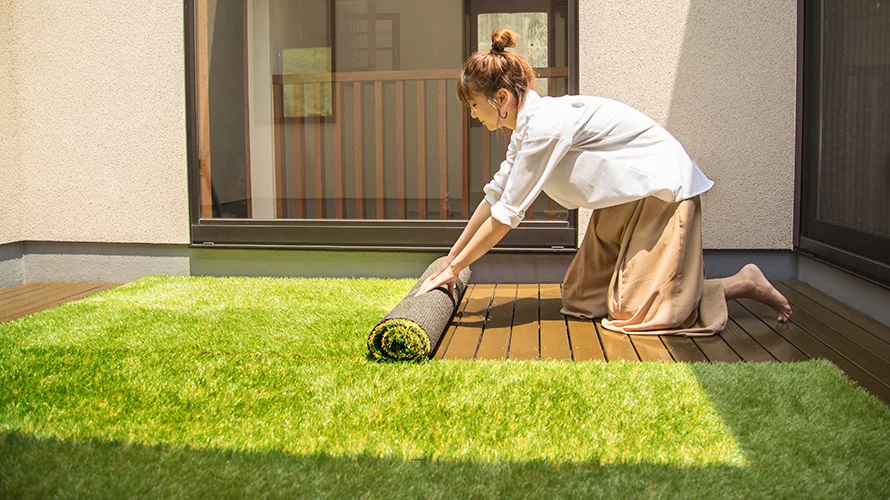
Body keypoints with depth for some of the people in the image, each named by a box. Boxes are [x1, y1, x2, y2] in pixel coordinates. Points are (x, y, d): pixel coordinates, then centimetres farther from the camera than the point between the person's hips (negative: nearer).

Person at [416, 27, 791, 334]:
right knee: (581, 300, 8)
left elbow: (506, 213, -24)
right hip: (625, 201, 10)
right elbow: (495, 195, 9)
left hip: (663, 190, -9)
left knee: (636, 312, -12)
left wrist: (454, 269, -16)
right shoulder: (528, 125, 4)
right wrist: (451, 259, 8)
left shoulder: (545, 124, -26)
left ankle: (745, 283, 4)